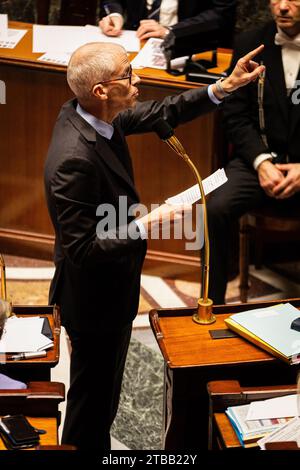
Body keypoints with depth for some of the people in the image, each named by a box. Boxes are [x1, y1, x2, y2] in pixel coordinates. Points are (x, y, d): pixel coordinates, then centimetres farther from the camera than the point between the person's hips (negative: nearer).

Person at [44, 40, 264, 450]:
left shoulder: (86, 111, -8)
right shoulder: (75, 159, -36)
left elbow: (159, 113, 5)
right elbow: (82, 249, -30)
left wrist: (222, 89, -3)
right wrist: (144, 227, -30)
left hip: (106, 287, 9)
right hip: (95, 299, -9)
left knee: (100, 390, 29)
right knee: (94, 400, 13)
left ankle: (87, 444, 50)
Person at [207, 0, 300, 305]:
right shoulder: (249, 44, 5)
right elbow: (236, 114, 3)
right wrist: (261, 161, -12)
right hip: (259, 159, 2)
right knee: (215, 209, -24)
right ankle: (212, 306, -10)